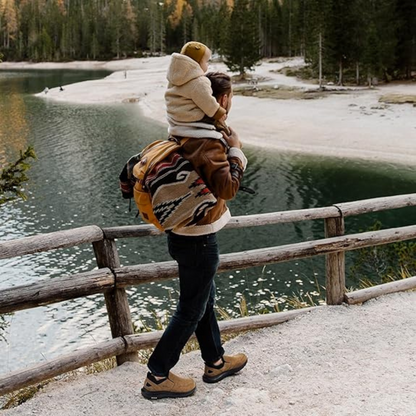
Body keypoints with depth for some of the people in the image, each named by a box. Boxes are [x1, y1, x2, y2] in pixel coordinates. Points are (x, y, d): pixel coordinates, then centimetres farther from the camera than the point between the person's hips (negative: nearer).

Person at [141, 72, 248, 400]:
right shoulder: (209, 141, -24)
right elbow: (227, 188, -31)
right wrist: (235, 150, -18)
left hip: (182, 232, 10)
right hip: (198, 239, -10)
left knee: (204, 300, 22)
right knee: (191, 310, 4)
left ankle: (216, 362, 39)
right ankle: (157, 376, 14)